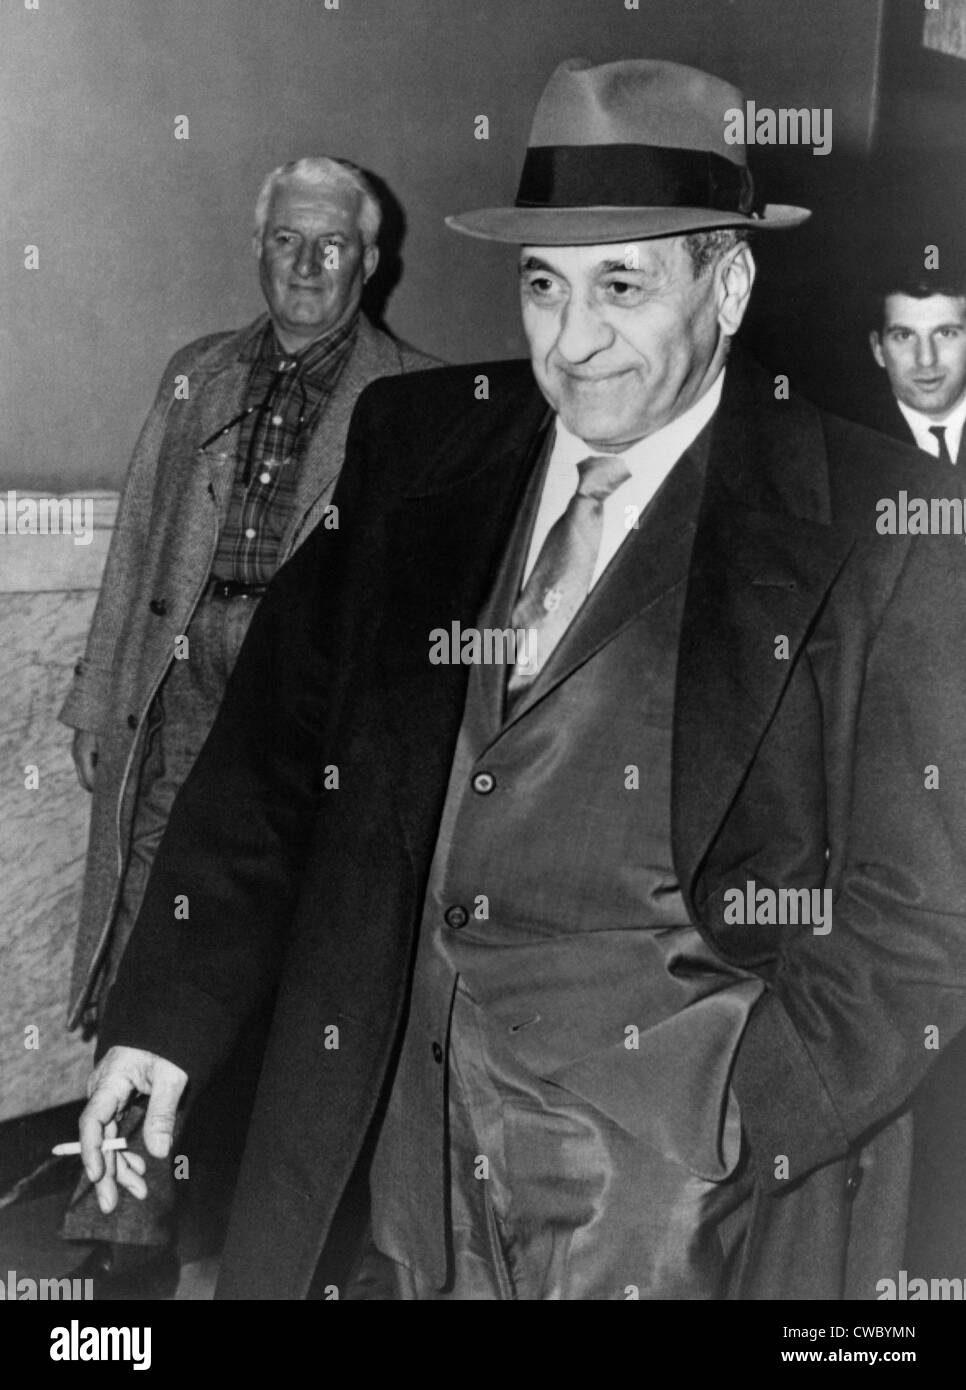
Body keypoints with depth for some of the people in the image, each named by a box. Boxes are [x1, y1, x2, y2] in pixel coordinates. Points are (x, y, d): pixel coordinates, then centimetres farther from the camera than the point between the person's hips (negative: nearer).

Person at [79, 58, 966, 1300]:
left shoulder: (866, 523, -10)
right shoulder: (416, 442, 2)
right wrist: (165, 1013, -4)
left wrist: (719, 1137, -15)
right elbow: (276, 752, 3)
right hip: (413, 1121, 4)